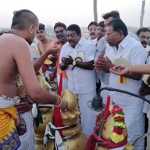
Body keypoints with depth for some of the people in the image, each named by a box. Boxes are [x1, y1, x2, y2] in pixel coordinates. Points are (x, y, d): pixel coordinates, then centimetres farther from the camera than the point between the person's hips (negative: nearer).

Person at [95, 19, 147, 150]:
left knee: (131, 134, 8)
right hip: (114, 98, 7)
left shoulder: (135, 46, -17)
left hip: (131, 101, -7)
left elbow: (137, 75, -22)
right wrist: (103, 67, -9)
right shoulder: (110, 47, 6)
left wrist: (113, 66, -26)